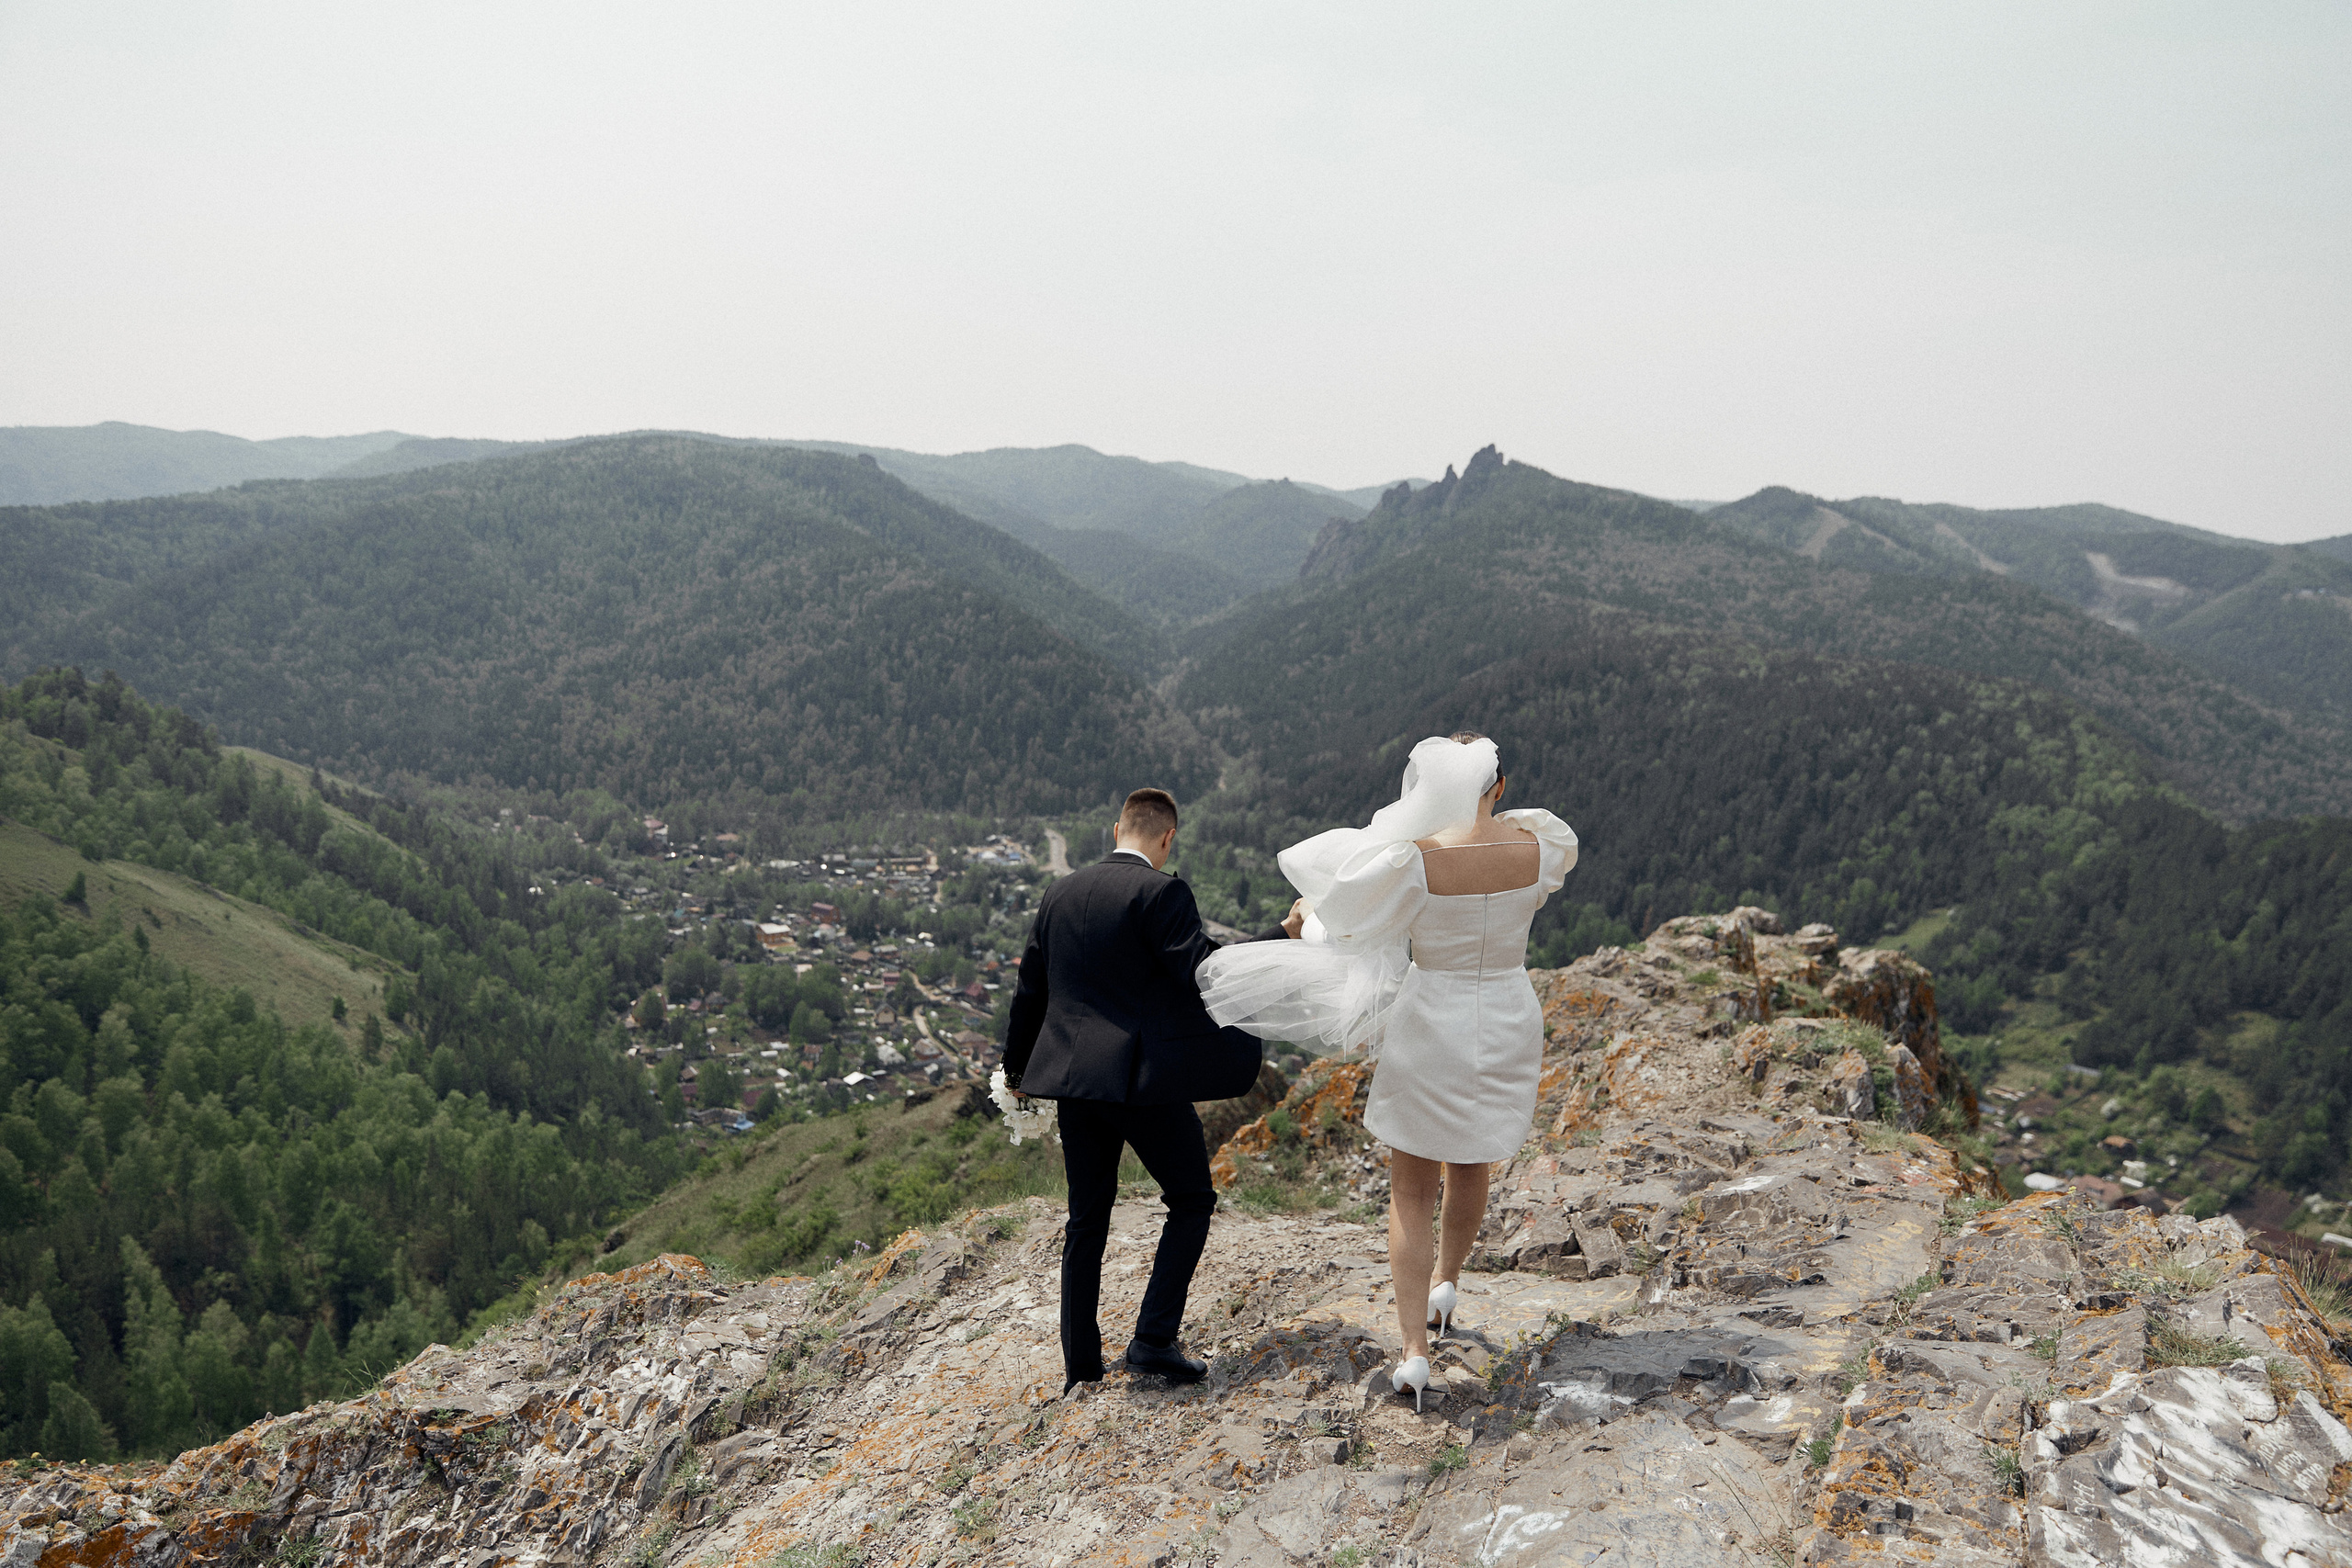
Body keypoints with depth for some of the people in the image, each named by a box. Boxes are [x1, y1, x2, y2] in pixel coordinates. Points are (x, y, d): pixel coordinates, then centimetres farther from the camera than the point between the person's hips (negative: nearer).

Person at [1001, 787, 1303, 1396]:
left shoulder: (1060, 894, 11)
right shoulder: (1161, 892, -10)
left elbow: (1029, 989, 17)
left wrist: (1016, 1068, 29)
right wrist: (1285, 934, -10)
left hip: (1073, 1076, 7)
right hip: (1144, 1076, -6)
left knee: (1087, 1220, 15)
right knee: (1192, 1199, 11)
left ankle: (1081, 1364, 20)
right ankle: (1153, 1340, 3)